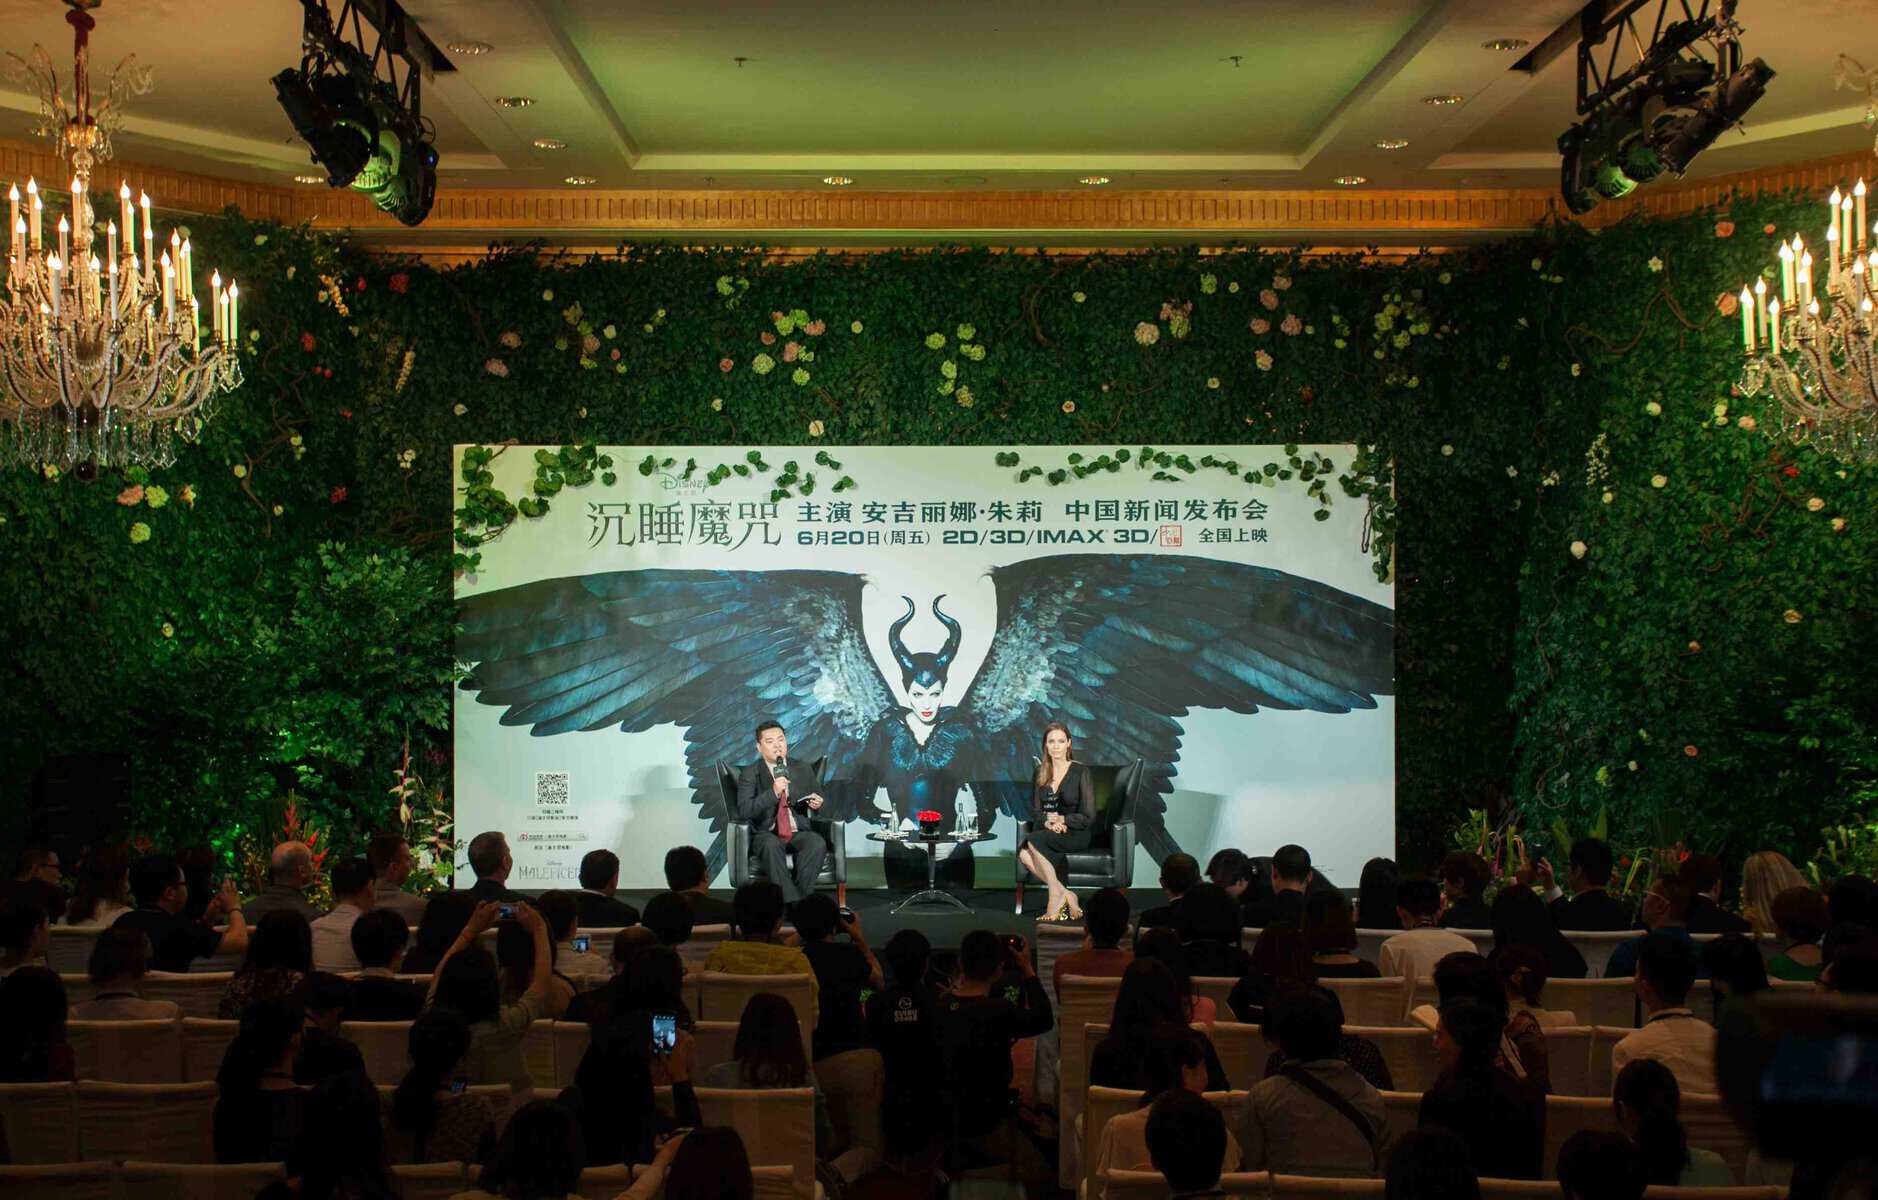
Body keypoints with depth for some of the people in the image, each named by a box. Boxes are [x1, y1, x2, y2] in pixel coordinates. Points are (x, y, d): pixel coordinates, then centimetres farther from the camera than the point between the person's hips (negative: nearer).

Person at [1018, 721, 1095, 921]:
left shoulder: (1080, 772, -3)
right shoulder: (1040, 772, 12)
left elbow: (1089, 817, -4)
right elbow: (1035, 810, 10)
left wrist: (1062, 820, -16)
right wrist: (1047, 822, -11)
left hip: (1076, 834, -4)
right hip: (1045, 831, 4)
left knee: (1034, 840, -33)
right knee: (1024, 854, -30)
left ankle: (1056, 894, -18)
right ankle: (1066, 895, -19)